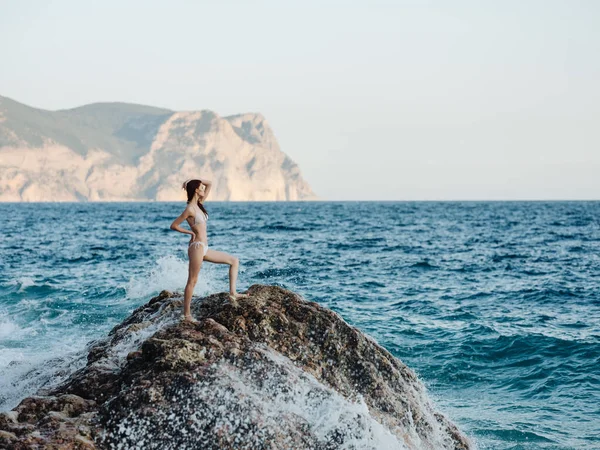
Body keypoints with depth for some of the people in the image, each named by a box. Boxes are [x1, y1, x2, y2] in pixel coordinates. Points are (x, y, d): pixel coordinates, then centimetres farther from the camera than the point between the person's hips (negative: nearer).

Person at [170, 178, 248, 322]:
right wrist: (190, 232, -3)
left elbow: (209, 184, 17)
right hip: (197, 247, -9)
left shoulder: (199, 204, 12)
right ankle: (186, 314, 0)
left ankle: (232, 294, 3)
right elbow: (173, 225, -11)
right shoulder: (190, 209, -12)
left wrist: (194, 181, 6)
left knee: (234, 260, 10)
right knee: (192, 281, -5)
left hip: (204, 248, 9)